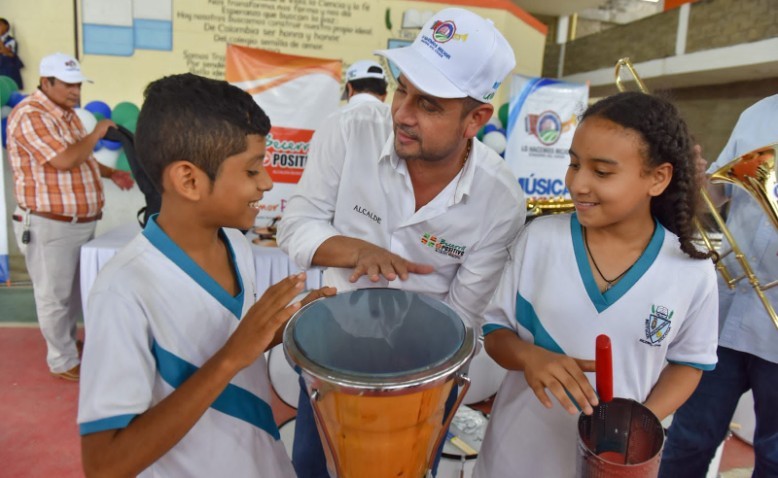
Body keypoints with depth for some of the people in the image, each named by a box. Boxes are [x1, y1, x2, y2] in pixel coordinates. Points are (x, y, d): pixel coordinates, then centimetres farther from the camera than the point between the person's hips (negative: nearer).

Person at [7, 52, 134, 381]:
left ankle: (67, 341, 40)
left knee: (75, 290, 21)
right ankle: (63, 361, 17)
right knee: (55, 295, 4)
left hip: (82, 221, 9)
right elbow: (64, 160, -28)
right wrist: (96, 134, -14)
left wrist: (111, 173, 9)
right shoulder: (30, 115, -17)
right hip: (50, 225, -9)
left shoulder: (66, 113, 14)